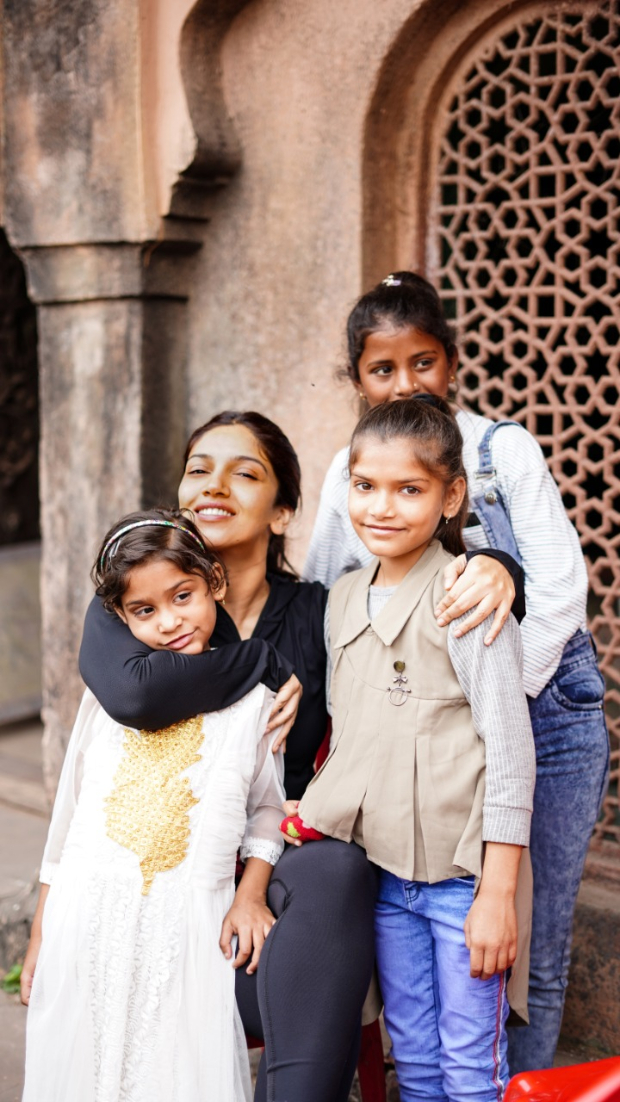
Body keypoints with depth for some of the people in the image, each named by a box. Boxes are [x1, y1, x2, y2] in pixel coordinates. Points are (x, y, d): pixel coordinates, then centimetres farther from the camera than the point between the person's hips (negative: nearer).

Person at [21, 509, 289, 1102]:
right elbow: (67, 813, 11)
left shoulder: (252, 700, 3)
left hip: (187, 929, -1)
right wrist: (38, 939, 12)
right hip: (85, 920, 2)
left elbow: (267, 811, 11)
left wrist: (251, 894, -5)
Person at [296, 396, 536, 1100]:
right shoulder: (343, 600, 8)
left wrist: (498, 895, -15)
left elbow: (511, 752, -14)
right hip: (381, 873, 6)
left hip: (463, 877, -6)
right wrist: (311, 812, 11)